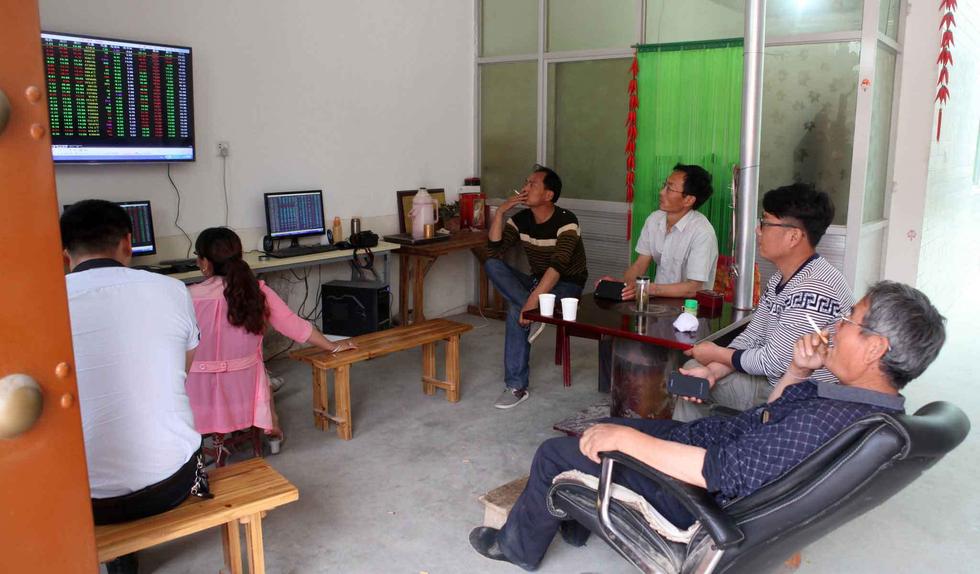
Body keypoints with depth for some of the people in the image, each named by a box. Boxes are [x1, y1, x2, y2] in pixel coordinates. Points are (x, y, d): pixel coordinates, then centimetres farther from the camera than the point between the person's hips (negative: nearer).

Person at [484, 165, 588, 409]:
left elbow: (557, 266, -32)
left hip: (567, 285, -6)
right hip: (537, 281, 6)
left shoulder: (566, 221, -19)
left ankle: (517, 386, -24)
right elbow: (494, 253, -11)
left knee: (517, 311, -32)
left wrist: (533, 299, -43)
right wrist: (500, 212, -18)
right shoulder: (521, 220, -1)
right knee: (492, 265, -18)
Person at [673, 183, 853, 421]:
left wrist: (717, 354, -9)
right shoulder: (780, 277, 5)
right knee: (693, 370, 9)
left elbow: (774, 362, -24)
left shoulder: (813, 289, -28)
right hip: (773, 383, 9)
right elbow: (752, 336, 5)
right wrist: (711, 370, -11)